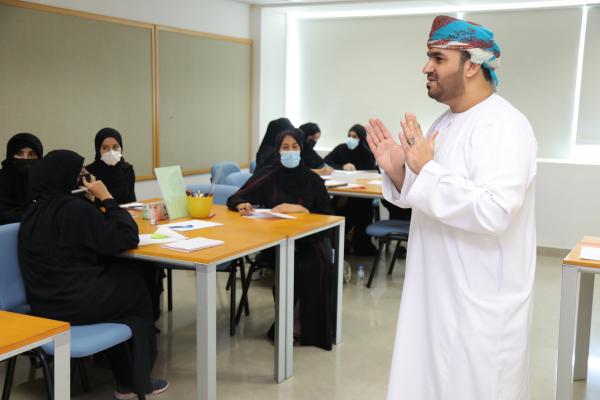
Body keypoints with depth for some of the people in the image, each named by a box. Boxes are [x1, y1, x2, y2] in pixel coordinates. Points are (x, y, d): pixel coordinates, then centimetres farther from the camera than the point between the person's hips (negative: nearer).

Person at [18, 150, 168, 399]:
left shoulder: (35, 211, 8)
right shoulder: (75, 209, -19)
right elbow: (127, 238, -15)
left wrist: (92, 201, 11)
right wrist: (106, 198, -9)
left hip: (44, 302, 8)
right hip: (73, 303, -7)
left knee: (117, 272, 21)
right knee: (134, 282, 16)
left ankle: (126, 380, 26)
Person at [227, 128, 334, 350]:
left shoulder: (313, 180, 3)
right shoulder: (267, 176, 4)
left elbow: (326, 217, 1)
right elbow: (234, 199, 3)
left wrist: (300, 209, -15)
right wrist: (242, 205, -20)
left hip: (309, 238, 0)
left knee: (316, 265, -31)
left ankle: (312, 327, -12)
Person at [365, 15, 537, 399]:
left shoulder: (504, 126, -19)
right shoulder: (446, 123, 10)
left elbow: (493, 212, -31)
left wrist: (427, 169, -24)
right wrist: (399, 173, -3)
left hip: (480, 304, -9)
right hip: (438, 293, 9)